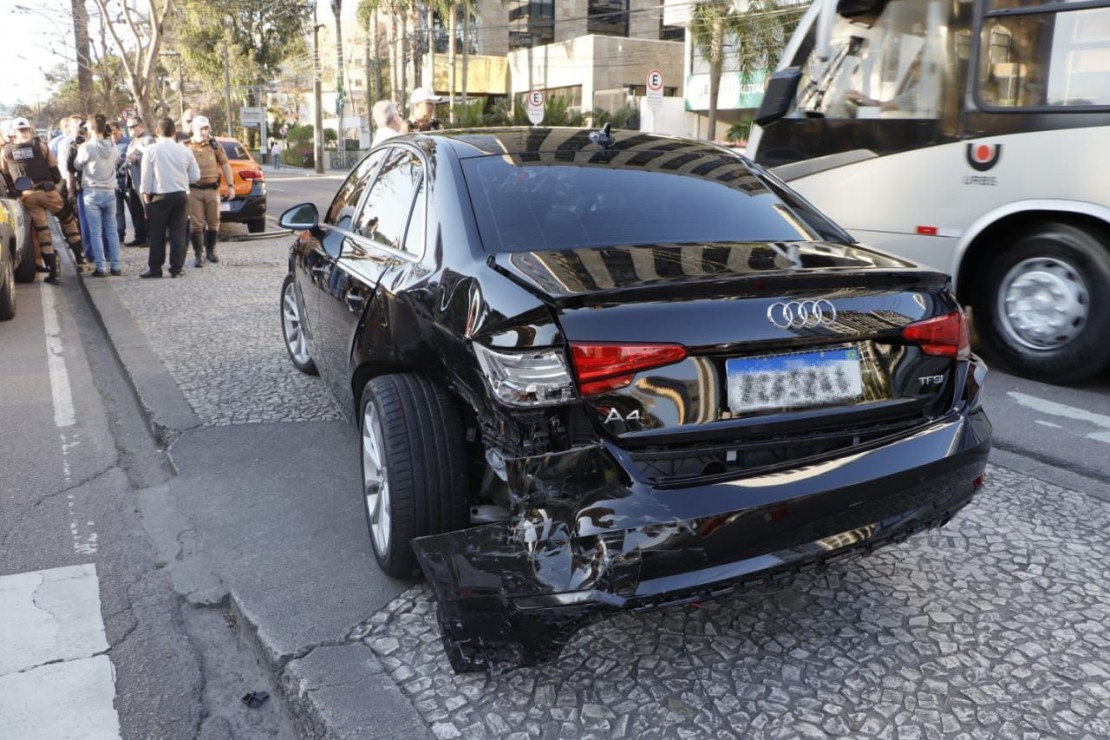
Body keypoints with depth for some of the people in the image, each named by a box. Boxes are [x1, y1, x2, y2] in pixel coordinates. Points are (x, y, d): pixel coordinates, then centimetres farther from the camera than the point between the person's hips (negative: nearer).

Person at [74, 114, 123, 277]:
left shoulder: (87, 147, -13)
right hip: (110, 192, 4)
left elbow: (77, 165, 1)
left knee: (96, 231, 0)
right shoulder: (113, 147, -1)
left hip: (92, 192, -4)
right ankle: (115, 266, 9)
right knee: (111, 230, 9)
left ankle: (100, 268, 0)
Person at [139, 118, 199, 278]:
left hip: (159, 196, -2)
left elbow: (146, 177, -6)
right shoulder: (184, 150, 1)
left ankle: (155, 268, 9)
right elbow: (195, 176, 5)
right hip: (180, 195, 3)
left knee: (157, 235, 5)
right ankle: (176, 268, 6)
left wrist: (146, 195, 5)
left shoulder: (151, 150, -6)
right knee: (178, 233, 6)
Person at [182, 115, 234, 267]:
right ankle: (198, 256, 3)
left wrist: (231, 185, 4)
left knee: (213, 222, 8)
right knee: (196, 224, -2)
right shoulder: (186, 147, 0)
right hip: (194, 191, -2)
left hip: (212, 189, 2)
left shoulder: (214, 145, 6)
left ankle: (210, 251, 24)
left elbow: (225, 165, 10)